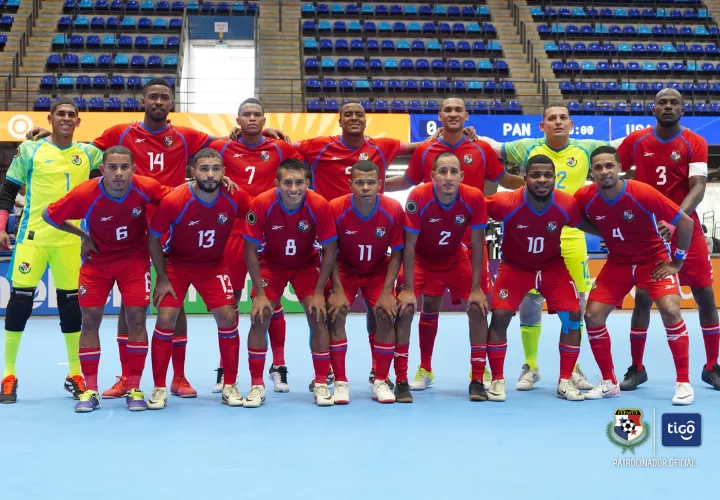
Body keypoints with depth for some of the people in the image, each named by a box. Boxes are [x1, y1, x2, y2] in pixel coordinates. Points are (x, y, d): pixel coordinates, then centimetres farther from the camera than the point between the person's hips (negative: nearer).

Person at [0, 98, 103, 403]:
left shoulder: (88, 153, 6)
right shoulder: (30, 150, 1)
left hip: (70, 240, 2)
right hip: (32, 236, -2)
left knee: (71, 303, 6)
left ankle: (74, 375, 17)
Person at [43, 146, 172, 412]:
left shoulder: (147, 188, -23)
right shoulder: (84, 194, -25)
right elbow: (49, 215, -10)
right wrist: (84, 236, -7)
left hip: (134, 258, 0)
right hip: (97, 260, 0)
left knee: (136, 318, -7)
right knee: (90, 319, -3)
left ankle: (134, 389, 5)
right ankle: (90, 390, 7)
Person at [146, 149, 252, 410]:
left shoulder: (235, 198, -19)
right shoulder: (173, 201, -25)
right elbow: (153, 239, -11)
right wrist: (162, 278, -11)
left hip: (214, 265, 2)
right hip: (177, 264, -2)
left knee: (228, 318, -8)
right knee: (165, 319, -11)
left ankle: (230, 385, 8)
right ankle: (159, 388, 4)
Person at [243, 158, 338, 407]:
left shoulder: (319, 206, -26)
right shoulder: (261, 204, -27)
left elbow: (330, 251, -15)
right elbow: (251, 250, -17)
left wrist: (319, 291, -16)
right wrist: (260, 293, -18)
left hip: (307, 264, 0)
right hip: (271, 265, 0)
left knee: (317, 317, -11)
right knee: (259, 318, -11)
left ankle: (321, 383, 3)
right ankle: (257, 385, 2)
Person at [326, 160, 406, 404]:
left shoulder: (394, 210, -23)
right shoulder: (336, 208, -25)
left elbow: (396, 253, -12)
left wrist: (387, 291, -18)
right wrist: (337, 290, -20)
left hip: (378, 271, 1)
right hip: (344, 270, -1)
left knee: (386, 314, -15)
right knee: (335, 314, -18)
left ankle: (381, 382, -1)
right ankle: (340, 382, -8)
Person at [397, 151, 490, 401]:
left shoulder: (474, 198, -25)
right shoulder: (418, 197, -30)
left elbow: (477, 244, -15)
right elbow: (409, 244, -23)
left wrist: (476, 288, -15)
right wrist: (408, 289, -24)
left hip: (456, 259, 2)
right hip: (422, 260, -2)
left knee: (478, 308, -8)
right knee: (404, 308, -18)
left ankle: (477, 380, 3)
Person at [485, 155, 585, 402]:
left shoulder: (567, 205, -22)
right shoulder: (506, 203, -29)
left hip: (552, 265, 2)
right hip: (515, 266, -2)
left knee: (573, 314, -9)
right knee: (500, 315, -15)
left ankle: (565, 381, 6)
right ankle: (497, 381, 1)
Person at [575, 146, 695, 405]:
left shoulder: (643, 193, -26)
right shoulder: (585, 198, -17)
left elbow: (686, 222, -17)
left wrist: (676, 262, -12)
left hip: (654, 259, -4)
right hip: (617, 263, 4)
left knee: (670, 311, -23)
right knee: (593, 315, -6)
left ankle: (683, 382, -8)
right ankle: (609, 383, 9)